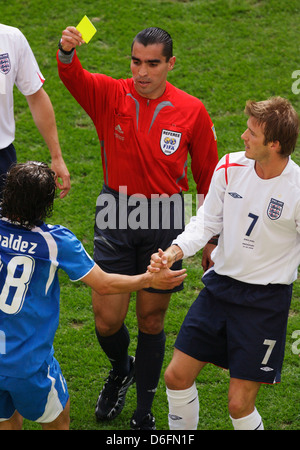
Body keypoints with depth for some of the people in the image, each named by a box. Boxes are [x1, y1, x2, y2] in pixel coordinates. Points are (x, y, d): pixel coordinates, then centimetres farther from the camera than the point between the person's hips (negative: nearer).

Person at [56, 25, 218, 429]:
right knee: (107, 320, 0)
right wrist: (67, 52, -49)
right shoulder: (110, 95, -4)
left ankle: (144, 413, 27)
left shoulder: (192, 112, -4)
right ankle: (121, 369, 37)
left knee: (151, 320, 10)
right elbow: (73, 77, -25)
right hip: (116, 216, 0)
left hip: (164, 219, 0)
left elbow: (207, 175, 5)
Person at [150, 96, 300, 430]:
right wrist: (175, 251, -11)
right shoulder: (230, 167, -5)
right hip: (220, 285, 5)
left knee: (239, 405, -4)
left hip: (265, 300, -5)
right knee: (177, 376, 9)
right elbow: (207, 221, 5)